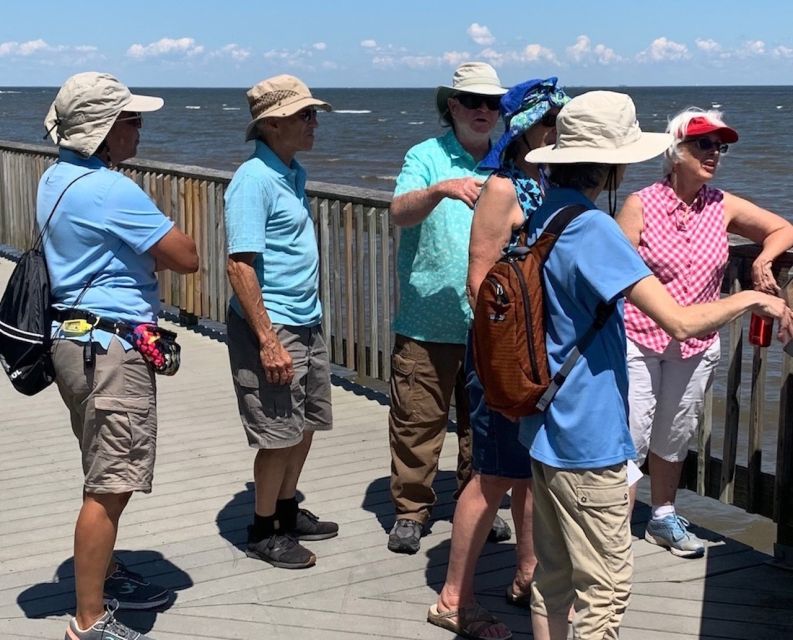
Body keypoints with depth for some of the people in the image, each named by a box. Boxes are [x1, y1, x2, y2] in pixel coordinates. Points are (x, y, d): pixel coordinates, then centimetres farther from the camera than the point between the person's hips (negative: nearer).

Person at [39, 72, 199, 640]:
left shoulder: (57, 178, 11)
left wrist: (149, 244, 3)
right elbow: (186, 257, -17)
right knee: (110, 486, -5)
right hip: (111, 351, -10)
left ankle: (105, 577, 36)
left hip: (78, 341, 11)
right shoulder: (111, 190, -20)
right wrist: (162, 244, 4)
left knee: (107, 478, 22)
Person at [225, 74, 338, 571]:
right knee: (281, 435, 1)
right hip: (272, 326, -9)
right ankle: (264, 531, 17)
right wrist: (268, 340, -25)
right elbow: (240, 265, -22)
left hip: (308, 322, 9)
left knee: (306, 425, 17)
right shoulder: (254, 180, -18)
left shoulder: (296, 173, 10)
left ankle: (288, 511, 34)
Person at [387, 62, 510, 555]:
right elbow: (400, 213, -20)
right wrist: (442, 189, -36)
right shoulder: (427, 157, -2)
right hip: (428, 323, -4)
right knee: (418, 421, 2)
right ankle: (411, 510, 16)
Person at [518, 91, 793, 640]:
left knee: (552, 576, 18)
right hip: (588, 437, -9)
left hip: (545, 428, 9)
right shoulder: (593, 228, -21)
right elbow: (680, 321, -25)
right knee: (605, 590, 4)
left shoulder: (543, 218, 6)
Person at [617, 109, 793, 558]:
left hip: (696, 347, 5)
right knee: (631, 438, -6)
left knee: (675, 437, 19)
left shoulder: (723, 207, 2)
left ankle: (664, 519, 36)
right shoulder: (641, 205, -10)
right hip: (638, 340, -4)